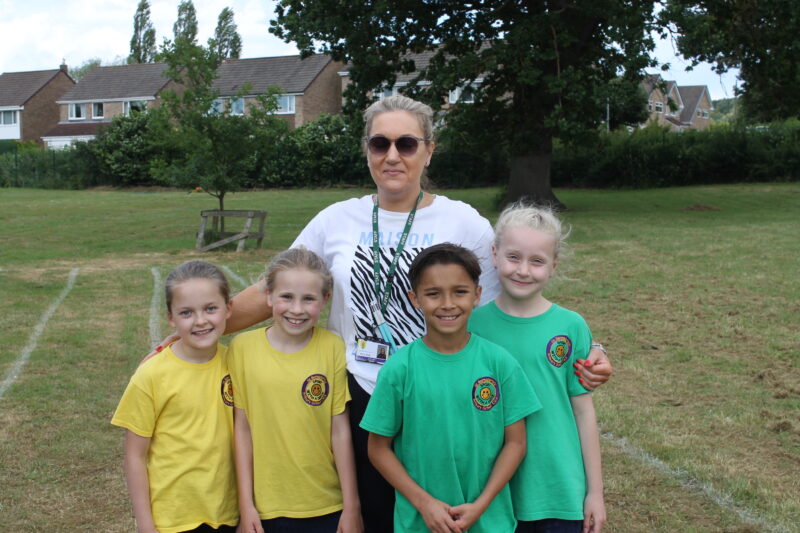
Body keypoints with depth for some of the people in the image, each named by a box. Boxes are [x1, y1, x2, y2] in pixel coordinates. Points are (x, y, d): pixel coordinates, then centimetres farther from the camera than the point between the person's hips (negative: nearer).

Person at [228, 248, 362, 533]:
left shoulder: (332, 347, -6)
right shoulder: (243, 347, -6)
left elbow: (340, 430, -3)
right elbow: (242, 428, -1)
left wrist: (352, 506, -1)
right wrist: (245, 503, 0)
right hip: (266, 508, 0)